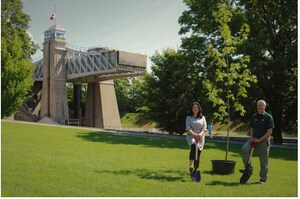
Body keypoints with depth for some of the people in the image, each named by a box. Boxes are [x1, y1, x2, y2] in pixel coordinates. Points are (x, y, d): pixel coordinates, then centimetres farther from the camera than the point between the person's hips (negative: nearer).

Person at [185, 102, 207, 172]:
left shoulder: (202, 117, 10)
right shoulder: (189, 117, 6)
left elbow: (204, 128, 2)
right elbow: (188, 128, -5)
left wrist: (201, 134, -19)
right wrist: (193, 133, -23)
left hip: (200, 137, 3)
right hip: (191, 136, -2)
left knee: (198, 154, 3)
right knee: (193, 146, -34)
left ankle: (195, 170, 16)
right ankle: (191, 165, -37)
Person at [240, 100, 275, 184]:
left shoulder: (268, 117, -7)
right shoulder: (254, 116, 9)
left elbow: (269, 132, -10)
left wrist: (259, 139, -14)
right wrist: (251, 137, -3)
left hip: (264, 140, -4)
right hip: (254, 139, 4)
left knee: (264, 160, 2)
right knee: (244, 149, -21)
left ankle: (263, 178, 17)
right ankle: (249, 169, -11)